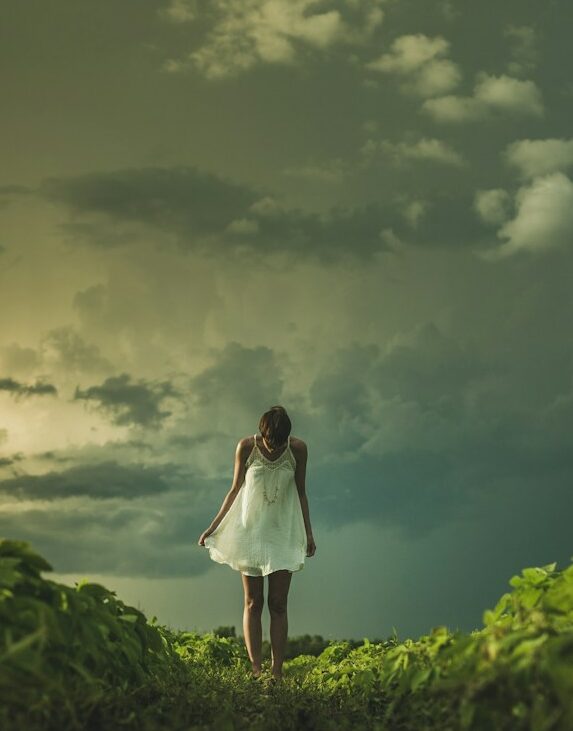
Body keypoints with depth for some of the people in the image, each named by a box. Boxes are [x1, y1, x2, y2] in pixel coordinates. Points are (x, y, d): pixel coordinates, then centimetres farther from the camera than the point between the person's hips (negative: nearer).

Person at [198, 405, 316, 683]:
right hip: (250, 530, 0)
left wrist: (308, 533, 4)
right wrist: (213, 527, 2)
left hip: (283, 533, 0)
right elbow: (235, 490, 2)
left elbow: (301, 493, 3)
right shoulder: (246, 447, -9)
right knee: (253, 602, -1)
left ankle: (277, 673, -3)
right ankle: (255, 670, -1)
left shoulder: (298, 449, -8)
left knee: (278, 604, -3)